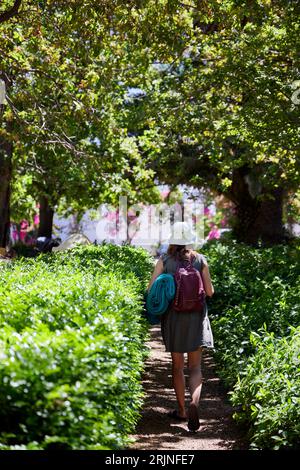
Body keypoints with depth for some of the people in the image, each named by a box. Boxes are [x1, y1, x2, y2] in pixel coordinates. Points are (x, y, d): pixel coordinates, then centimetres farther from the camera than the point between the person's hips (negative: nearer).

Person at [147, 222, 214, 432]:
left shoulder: (164, 260, -4)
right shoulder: (200, 260, -4)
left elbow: (151, 289, -8)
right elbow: (210, 292, -1)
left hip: (173, 317, 0)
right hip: (196, 318, 0)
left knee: (177, 365, 14)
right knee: (195, 366, 4)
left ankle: (182, 410, 22)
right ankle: (194, 402, -21)